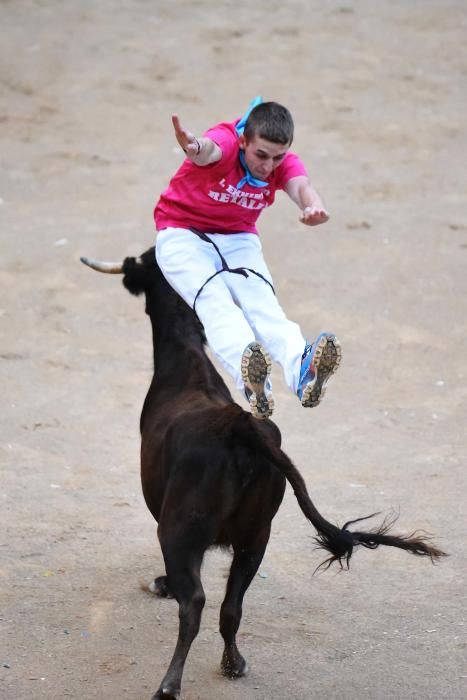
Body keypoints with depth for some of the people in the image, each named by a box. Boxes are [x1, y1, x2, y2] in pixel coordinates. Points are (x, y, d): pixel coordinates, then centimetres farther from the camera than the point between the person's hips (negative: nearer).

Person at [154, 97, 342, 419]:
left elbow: (301, 186, -33)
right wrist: (195, 148, -75)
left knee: (262, 301, -25)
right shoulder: (226, 141, -23)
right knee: (215, 301, -31)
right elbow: (209, 150, -48)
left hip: (239, 239, 4)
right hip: (182, 235, -4)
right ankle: (249, 379, -57)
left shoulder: (284, 162, -11)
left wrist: (314, 206, -59)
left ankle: (302, 370, -52)